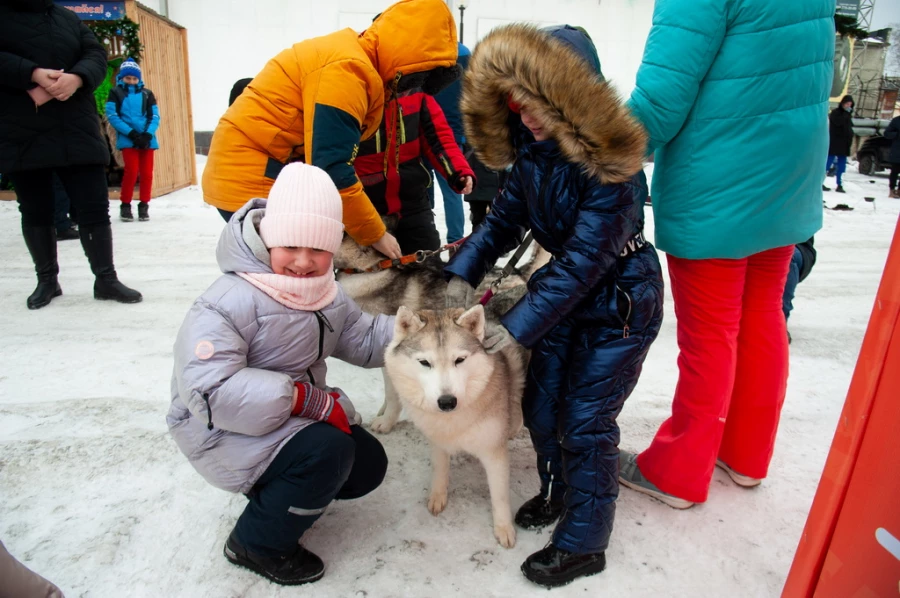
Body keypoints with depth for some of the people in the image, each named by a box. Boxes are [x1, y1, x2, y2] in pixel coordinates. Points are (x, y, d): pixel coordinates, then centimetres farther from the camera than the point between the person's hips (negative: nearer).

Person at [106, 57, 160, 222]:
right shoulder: (115, 93, 5)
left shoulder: (147, 94, 11)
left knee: (147, 173, 2)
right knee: (132, 171, -12)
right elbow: (112, 116, -4)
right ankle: (125, 205, 3)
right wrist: (131, 133, -16)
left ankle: (144, 205, 14)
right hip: (127, 139, -2)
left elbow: (155, 116, 6)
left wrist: (148, 134, -11)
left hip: (147, 139, 3)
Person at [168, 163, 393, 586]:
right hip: (223, 431, -8)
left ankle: (279, 489, 26)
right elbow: (208, 391, -36)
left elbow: (364, 339, 5)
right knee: (328, 452, -30)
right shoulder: (229, 304, -28)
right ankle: (258, 543, -3)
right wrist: (306, 398, -37)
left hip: (296, 415, 8)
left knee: (368, 467, 5)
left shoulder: (325, 295, -1)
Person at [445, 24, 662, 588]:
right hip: (566, 291, 7)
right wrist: (464, 271, -13)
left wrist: (518, 326, -27)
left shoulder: (610, 165, -27)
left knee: (585, 422, -1)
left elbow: (584, 261, -28)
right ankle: (559, 492, 40)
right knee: (541, 405, 14)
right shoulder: (532, 147, -4)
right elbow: (507, 215, 1)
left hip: (620, 303, -7)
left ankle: (582, 545, 20)